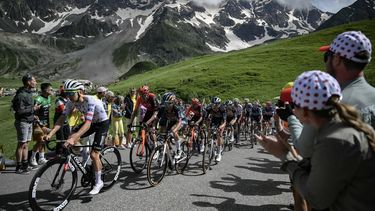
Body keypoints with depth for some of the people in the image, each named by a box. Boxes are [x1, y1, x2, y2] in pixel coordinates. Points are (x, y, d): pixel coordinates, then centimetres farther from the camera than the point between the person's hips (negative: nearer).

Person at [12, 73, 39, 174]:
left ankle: (25, 165, 21)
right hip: (22, 122, -9)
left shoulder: (29, 93, 12)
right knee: (21, 145, -2)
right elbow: (20, 111, -23)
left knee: (26, 144, 13)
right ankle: (18, 167, 8)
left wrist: (33, 115, 14)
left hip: (29, 122, 9)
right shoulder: (21, 95, -18)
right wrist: (33, 109, -17)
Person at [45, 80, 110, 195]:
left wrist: (73, 139, -52)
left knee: (93, 154, -11)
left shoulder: (90, 101, -34)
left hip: (102, 123, -7)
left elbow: (87, 124, -42)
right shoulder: (71, 102, -13)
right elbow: (62, 119, -16)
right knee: (71, 137, -15)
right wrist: (50, 134, -29)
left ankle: (98, 182, 8)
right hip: (91, 123, 7)